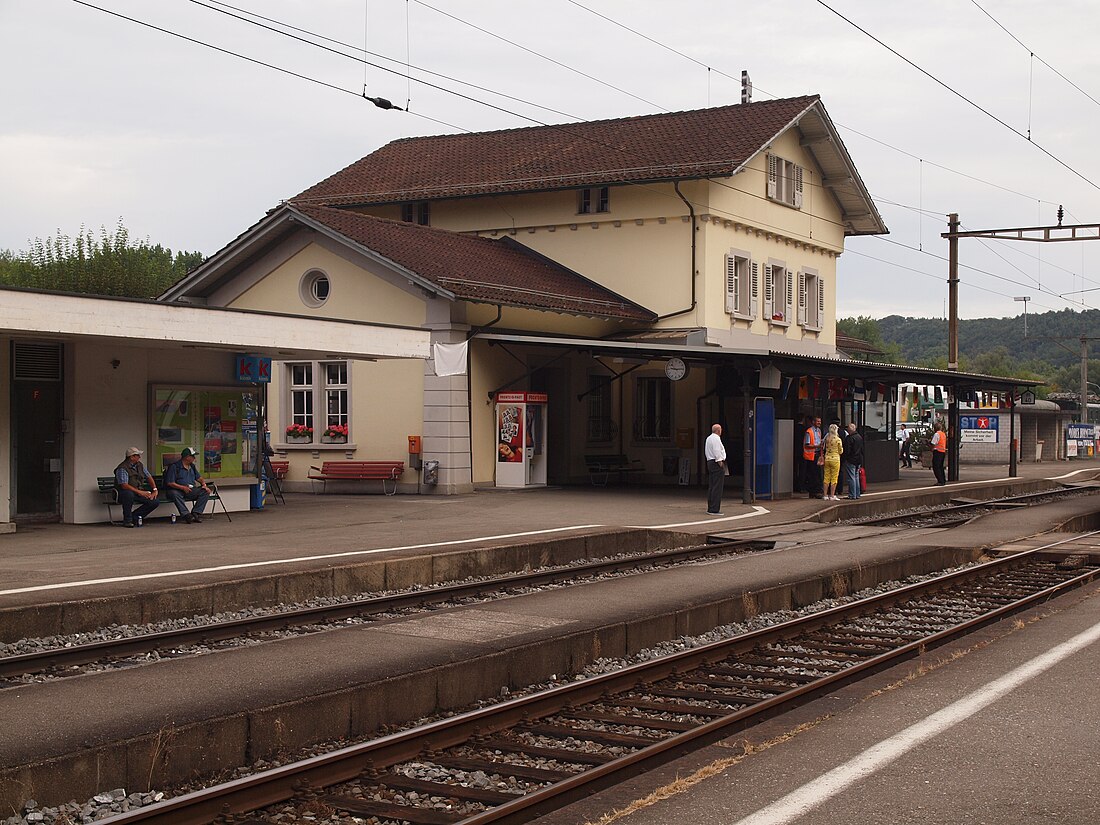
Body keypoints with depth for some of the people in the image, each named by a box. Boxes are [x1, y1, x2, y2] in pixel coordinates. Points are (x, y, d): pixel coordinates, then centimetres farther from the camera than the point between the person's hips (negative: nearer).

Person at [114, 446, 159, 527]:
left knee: (155, 502, -15)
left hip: (140, 492, 6)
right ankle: (127, 520, -23)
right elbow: (124, 485, -26)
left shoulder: (140, 465, 9)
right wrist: (139, 492, -30)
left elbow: (149, 477, 14)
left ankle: (134, 516, 1)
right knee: (128, 494, -42)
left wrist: (155, 490, -1)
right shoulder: (122, 468, -16)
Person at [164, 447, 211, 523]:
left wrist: (204, 484, -1)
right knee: (174, 493, -39)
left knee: (205, 491, -18)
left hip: (191, 491, 5)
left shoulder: (192, 466, 19)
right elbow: (170, 483, -10)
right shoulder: (174, 466, -4)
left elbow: (199, 478, 22)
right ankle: (186, 515, -43)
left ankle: (196, 513, -24)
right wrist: (182, 487, -21)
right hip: (179, 491, -5)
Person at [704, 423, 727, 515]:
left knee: (711, 487, 13)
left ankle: (710, 509, 16)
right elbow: (717, 451, -19)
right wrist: (720, 462, -17)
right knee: (717, 487, -10)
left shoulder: (708, 438, 18)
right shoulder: (716, 438, -12)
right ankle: (714, 510, -13)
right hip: (717, 463, -11)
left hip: (710, 462, 11)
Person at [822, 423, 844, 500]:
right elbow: (841, 451, -4)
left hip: (827, 459, 4)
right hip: (835, 459, -4)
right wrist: (841, 448, 15)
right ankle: (832, 496, 0)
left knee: (826, 477, 9)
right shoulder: (838, 439, -10)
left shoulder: (826, 438, 1)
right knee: (834, 478, 1)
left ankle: (826, 495, 10)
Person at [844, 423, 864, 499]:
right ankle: (857, 494, 17)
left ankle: (852, 495, -4)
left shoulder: (850, 438, -16)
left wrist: (845, 459, -5)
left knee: (851, 478, -5)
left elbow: (847, 451, -18)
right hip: (858, 461, 8)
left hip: (851, 461, -8)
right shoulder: (860, 437, 10)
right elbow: (862, 450, 17)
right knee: (856, 477, 14)